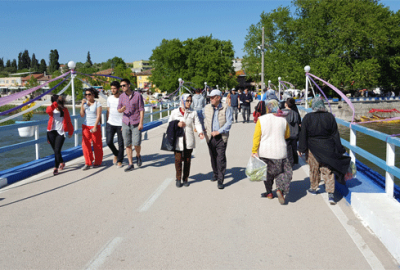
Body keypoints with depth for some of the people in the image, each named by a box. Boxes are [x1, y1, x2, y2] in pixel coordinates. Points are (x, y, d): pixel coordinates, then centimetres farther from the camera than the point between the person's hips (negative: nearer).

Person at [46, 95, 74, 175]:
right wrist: (55, 104, -30)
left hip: (60, 132, -3)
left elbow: (68, 121, 10)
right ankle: (61, 162, 36)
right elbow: (48, 111, -23)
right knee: (55, 150, 12)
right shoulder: (51, 109, 4)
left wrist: (70, 132, 13)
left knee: (57, 150, -12)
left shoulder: (64, 110, 3)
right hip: (51, 132, 3)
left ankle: (56, 168, -6)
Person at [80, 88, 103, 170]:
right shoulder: (85, 103, 8)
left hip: (95, 126, -4)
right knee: (85, 145, -2)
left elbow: (98, 116, -9)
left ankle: (97, 162, 19)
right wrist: (82, 105, -7)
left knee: (97, 145, 5)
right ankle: (88, 163, 5)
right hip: (85, 126, 4)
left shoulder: (97, 104, -3)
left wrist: (95, 126, -17)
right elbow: (82, 115, 2)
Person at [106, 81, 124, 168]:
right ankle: (116, 154, 25)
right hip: (110, 124, 4)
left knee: (121, 144, 1)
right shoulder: (109, 98, 7)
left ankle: (120, 161, 17)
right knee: (109, 142, -3)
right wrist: (107, 122, 15)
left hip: (120, 124, -4)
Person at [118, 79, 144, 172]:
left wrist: (141, 123, -11)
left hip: (136, 124, -3)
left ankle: (138, 156, 23)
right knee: (127, 145, 3)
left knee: (136, 144, -10)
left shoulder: (138, 95, -5)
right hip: (125, 123, 3)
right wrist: (121, 109, -14)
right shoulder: (122, 96, 5)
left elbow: (141, 110, -4)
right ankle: (130, 164, 12)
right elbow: (118, 110, 11)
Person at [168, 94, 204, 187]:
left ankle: (185, 179, 20)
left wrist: (200, 132, -22)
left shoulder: (193, 113, 5)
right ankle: (178, 179, 16)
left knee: (187, 160, 7)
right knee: (178, 159, 0)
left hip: (189, 140, 1)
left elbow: (197, 123, -3)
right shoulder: (175, 112, 6)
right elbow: (170, 123, 10)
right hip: (178, 140, -1)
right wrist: (177, 123, -10)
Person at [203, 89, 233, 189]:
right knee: (213, 157, 14)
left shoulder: (226, 108, -4)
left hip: (221, 137, -4)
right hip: (210, 136, 4)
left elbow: (229, 123, -8)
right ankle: (215, 174, 35)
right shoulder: (207, 108, 6)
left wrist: (219, 131, -15)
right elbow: (204, 120, 20)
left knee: (221, 158, -7)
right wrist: (203, 130, 8)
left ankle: (220, 180, -2)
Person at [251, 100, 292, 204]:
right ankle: (280, 189, -11)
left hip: (264, 152, 0)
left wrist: (254, 151, -4)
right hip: (279, 151, 0)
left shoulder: (261, 119, -6)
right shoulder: (283, 120, 0)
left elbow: (256, 137, -8)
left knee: (267, 172, 15)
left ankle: (269, 193, 22)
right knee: (284, 171, 10)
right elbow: (287, 135, 14)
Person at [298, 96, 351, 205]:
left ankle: (313, 188, 33)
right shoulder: (330, 117, -4)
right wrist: (338, 150, 8)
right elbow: (335, 134, 1)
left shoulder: (307, 118, -9)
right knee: (328, 171, 3)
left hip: (313, 149, -1)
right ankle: (330, 194, -3)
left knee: (314, 169, 16)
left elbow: (303, 135, -6)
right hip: (327, 149, 1)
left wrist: (301, 149, 2)